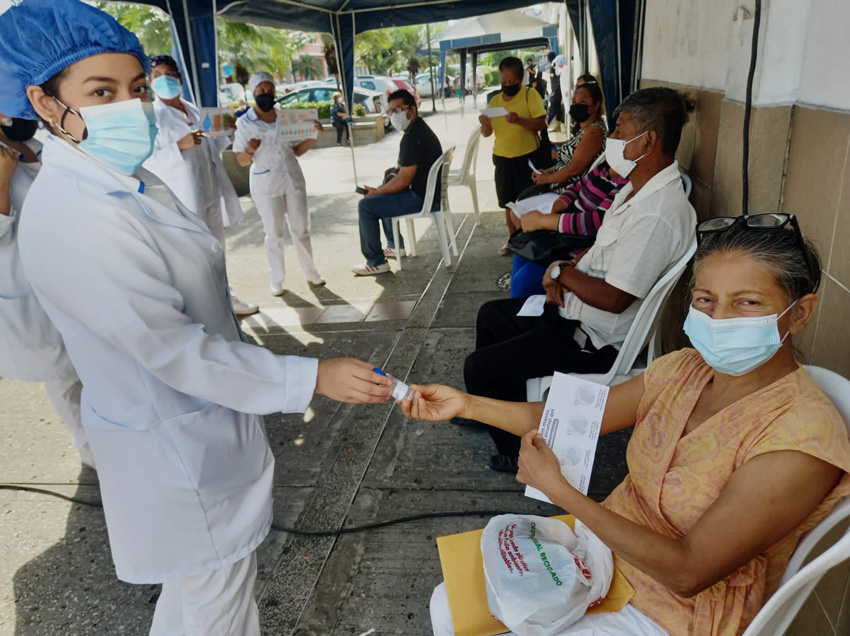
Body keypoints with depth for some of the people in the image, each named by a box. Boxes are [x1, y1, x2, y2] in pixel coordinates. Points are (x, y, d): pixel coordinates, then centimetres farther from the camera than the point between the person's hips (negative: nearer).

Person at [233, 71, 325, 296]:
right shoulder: (244, 123, -5)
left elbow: (297, 150, 8)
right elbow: (241, 161, -6)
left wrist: (313, 136, -7)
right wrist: (249, 151, -27)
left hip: (293, 180, 3)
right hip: (265, 185, -3)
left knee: (301, 229, 10)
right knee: (274, 233, 4)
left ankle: (311, 272, 23)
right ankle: (277, 281, 14)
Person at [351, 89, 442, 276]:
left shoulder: (413, 138, -22)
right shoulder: (418, 128, 11)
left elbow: (402, 181, -22)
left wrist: (376, 192, -7)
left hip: (422, 198, -11)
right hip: (427, 191, 11)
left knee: (366, 206, -10)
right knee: (382, 196, 29)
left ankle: (376, 263, -2)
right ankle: (395, 246, 34)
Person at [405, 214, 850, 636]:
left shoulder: (801, 439, -27)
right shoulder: (682, 369, -6)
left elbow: (688, 572, -27)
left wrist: (557, 488, -26)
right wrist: (465, 405, -9)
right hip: (605, 543, 6)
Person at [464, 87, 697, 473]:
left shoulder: (657, 215, -30)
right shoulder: (638, 188, 4)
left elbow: (613, 298, -29)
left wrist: (562, 272, -13)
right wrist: (562, 274, -2)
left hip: (596, 340, -11)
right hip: (574, 309, 11)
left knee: (478, 368, -10)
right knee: (491, 315, 23)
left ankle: (521, 455, 12)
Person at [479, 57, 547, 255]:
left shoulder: (530, 94, -7)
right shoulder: (495, 100, 7)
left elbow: (541, 124, -15)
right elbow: (487, 133, 6)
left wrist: (519, 120, -30)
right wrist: (485, 125, -16)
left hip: (527, 157, -5)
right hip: (502, 157, 5)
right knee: (509, 202, 11)